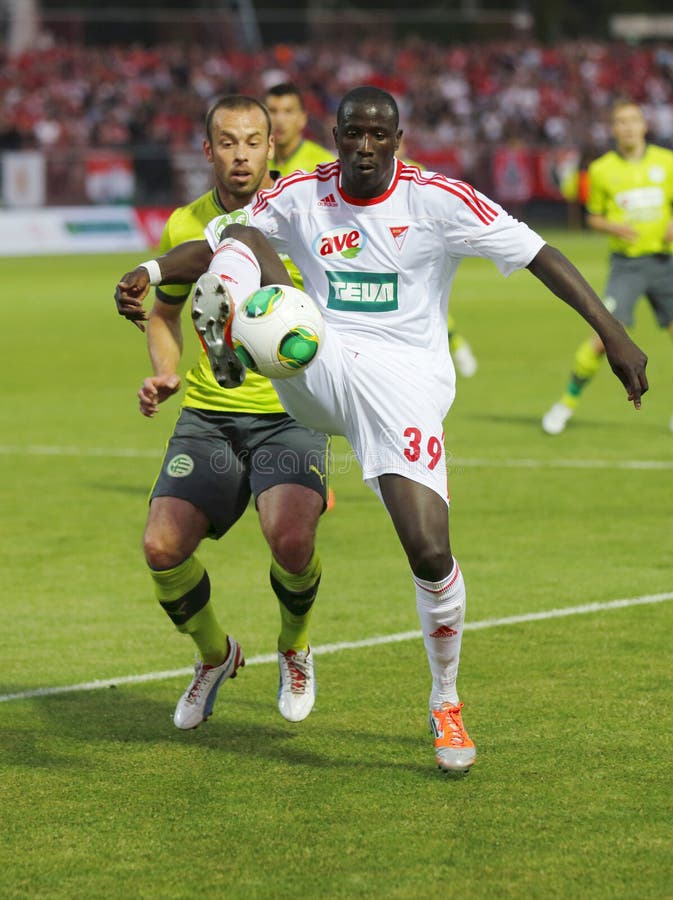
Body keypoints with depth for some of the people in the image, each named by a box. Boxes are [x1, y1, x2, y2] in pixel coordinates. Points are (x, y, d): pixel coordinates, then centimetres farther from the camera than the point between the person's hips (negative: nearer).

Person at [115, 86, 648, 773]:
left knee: (431, 555, -14)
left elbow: (536, 254, -8)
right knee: (241, 238, -17)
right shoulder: (301, 196, 4)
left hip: (404, 383, -2)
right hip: (318, 368, 2)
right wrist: (149, 273, -12)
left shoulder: (437, 200, -6)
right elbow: (216, 242, 8)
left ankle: (445, 703, 11)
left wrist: (611, 333, -15)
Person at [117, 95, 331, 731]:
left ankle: (295, 648, 7)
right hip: (207, 415, 3)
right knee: (162, 546, -16)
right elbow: (164, 312, 21)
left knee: (289, 537, -28)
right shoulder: (185, 227, 4)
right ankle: (214, 655, 17)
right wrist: (164, 373, 1)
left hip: (292, 411, -3)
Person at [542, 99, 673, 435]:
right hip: (626, 264, -2)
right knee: (605, 334, -15)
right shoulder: (601, 169, 1)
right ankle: (568, 401, 2)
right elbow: (593, 217, 10)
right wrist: (613, 227, -11)